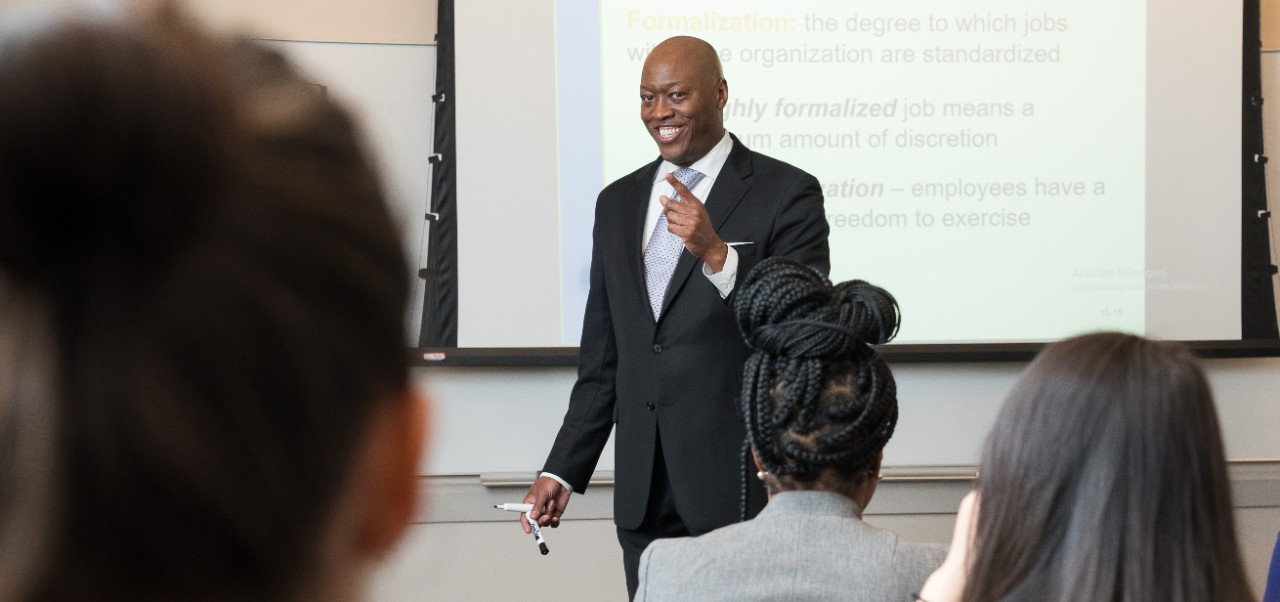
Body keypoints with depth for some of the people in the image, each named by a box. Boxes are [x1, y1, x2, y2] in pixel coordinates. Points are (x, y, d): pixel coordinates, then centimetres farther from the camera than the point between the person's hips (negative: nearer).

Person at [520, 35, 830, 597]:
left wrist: (716, 254, -25)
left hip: (741, 487, -5)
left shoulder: (788, 194, -3)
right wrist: (562, 470, 12)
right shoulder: (618, 202, 14)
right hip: (643, 494, 5)